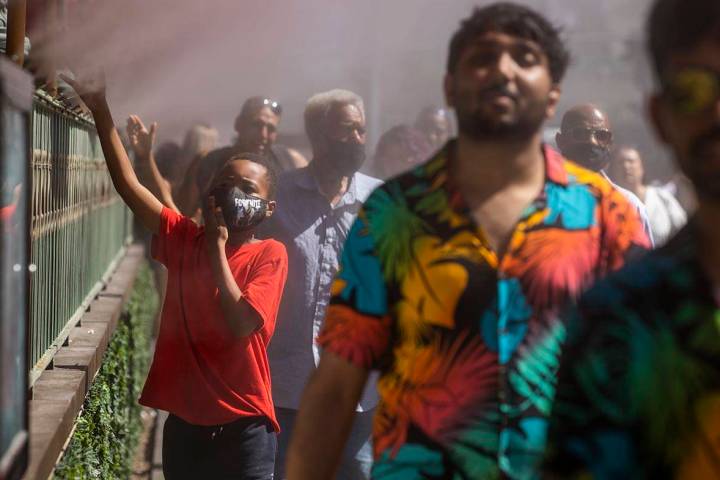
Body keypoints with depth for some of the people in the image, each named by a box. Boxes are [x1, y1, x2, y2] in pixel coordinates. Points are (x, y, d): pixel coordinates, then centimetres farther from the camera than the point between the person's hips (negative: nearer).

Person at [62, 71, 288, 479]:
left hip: (242, 427, -4)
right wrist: (100, 108, -8)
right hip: (184, 423, 4)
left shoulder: (270, 254, -7)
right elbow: (128, 184, -2)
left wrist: (217, 247, -15)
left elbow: (241, 326, -20)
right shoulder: (184, 239, 3)